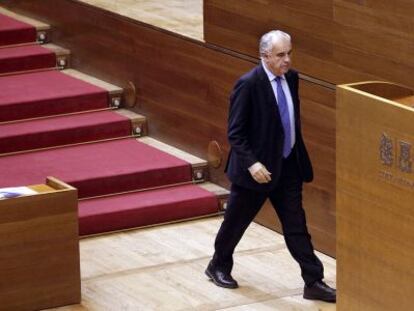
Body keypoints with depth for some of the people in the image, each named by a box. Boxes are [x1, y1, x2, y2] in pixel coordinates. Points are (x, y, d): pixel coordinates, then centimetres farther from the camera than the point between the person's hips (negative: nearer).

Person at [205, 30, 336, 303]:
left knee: (297, 227, 4)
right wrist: (251, 163, -25)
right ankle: (219, 267, 35)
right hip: (258, 168, -5)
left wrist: (299, 157, 14)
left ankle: (314, 283, 5)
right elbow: (235, 133, -16)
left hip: (288, 167, 5)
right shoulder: (248, 84, -19)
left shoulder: (292, 78, 1)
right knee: (236, 222, 13)